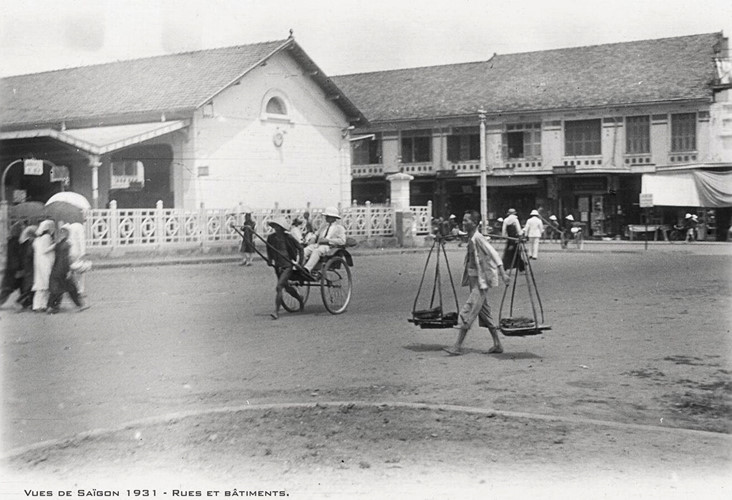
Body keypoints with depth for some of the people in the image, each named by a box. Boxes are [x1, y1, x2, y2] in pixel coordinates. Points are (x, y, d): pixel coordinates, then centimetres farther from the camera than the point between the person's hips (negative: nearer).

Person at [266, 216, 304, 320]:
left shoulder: (288, 237, -13)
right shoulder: (271, 237, 0)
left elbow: (300, 248, -5)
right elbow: (269, 250, 19)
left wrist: (299, 262, -8)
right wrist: (270, 260, 6)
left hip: (287, 266, -6)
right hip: (277, 266, 6)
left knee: (279, 288, -17)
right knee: (287, 288, 21)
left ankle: (276, 312, -12)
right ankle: (300, 299, 50)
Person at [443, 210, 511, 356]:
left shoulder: (478, 238, -17)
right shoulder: (471, 238, 10)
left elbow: (494, 254, -22)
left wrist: (503, 273, -30)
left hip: (481, 281, -10)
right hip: (474, 280, 10)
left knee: (467, 311, -11)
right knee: (484, 312, 13)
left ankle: (458, 346, -9)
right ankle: (497, 345, 20)